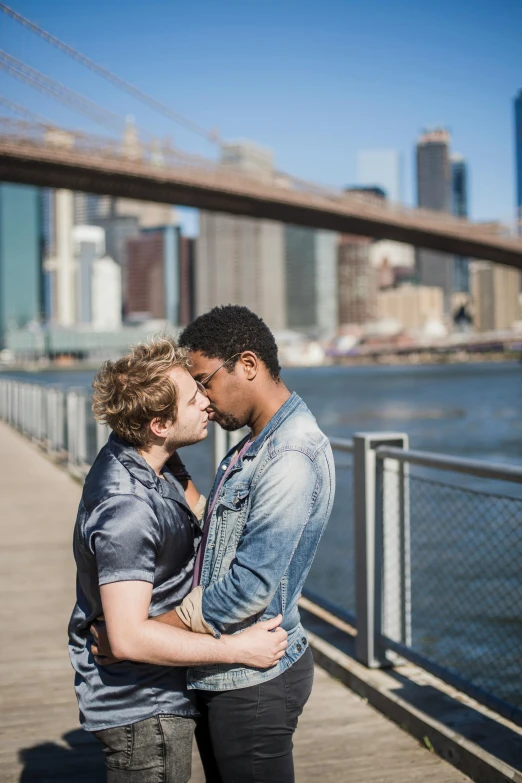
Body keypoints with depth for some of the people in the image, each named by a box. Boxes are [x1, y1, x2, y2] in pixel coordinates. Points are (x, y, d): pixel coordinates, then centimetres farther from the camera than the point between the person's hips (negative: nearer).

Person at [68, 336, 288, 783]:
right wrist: (237, 649, -28)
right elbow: (129, 637, -34)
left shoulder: (150, 461, 0)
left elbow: (197, 510, 21)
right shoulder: (127, 509, -31)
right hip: (142, 710, -10)